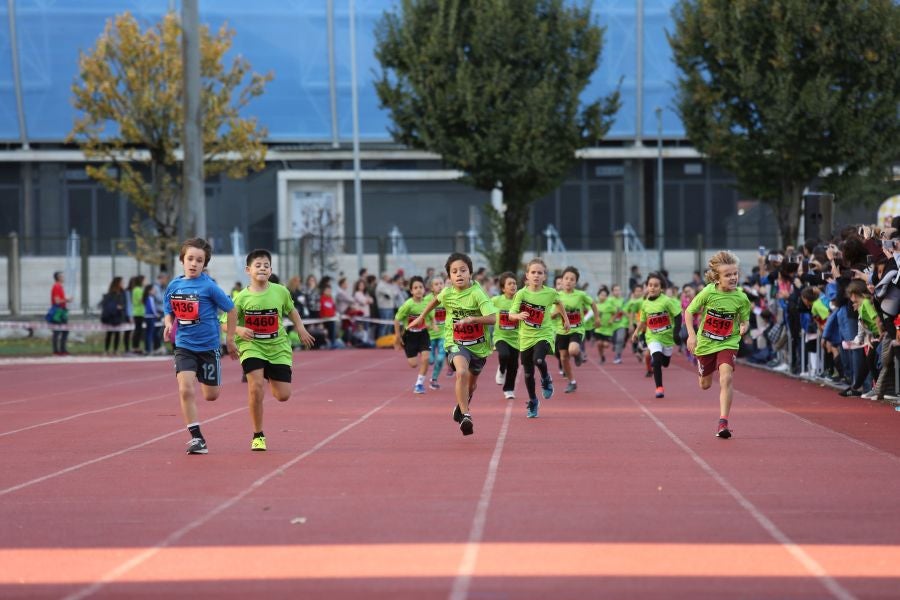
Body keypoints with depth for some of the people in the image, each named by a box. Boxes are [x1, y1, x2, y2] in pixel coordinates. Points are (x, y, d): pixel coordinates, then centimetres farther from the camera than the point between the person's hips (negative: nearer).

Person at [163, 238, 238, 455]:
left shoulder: (209, 287, -13)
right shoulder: (173, 286, -1)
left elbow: (231, 310, -3)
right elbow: (169, 312, 12)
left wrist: (230, 339, 1)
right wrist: (168, 324, -11)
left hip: (208, 345, -2)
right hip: (184, 345, 2)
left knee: (211, 395, 10)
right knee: (185, 390, -16)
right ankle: (196, 438, -6)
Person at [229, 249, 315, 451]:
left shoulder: (280, 292, -3)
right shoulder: (242, 297, -9)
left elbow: (291, 310, 17)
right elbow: (227, 324, -5)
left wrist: (300, 329, 6)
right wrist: (239, 330, -25)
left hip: (277, 346, 2)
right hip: (251, 346, -2)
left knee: (283, 395, 0)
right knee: (256, 386, -21)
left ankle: (271, 380, 40)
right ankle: (258, 436, -4)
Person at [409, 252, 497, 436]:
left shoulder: (477, 294, -20)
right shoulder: (447, 293, -10)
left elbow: (493, 318, -29)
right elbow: (436, 300, 17)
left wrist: (470, 319, -39)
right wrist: (421, 317, 24)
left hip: (479, 345, 0)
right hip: (456, 343, 0)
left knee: (471, 383, 22)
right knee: (461, 372, -30)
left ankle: (461, 406, 54)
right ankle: (465, 416, -26)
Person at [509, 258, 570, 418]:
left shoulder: (550, 293, -6)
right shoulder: (521, 293, -9)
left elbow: (559, 303, 17)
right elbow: (511, 315, -15)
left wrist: (566, 319, 24)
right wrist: (519, 316, -36)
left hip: (544, 334, -1)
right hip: (526, 337, 1)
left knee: (539, 360, -29)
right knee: (528, 373, 8)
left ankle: (546, 380, 3)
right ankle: (532, 402, 29)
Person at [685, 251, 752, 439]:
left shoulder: (741, 298, -13)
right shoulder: (708, 292, -16)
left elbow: (745, 319, 3)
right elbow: (689, 312, -5)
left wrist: (744, 327, -20)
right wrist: (691, 334, -15)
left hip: (728, 344, -1)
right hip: (705, 343, 1)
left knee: (726, 378, -24)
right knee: (705, 384, 18)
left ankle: (723, 422, -21)